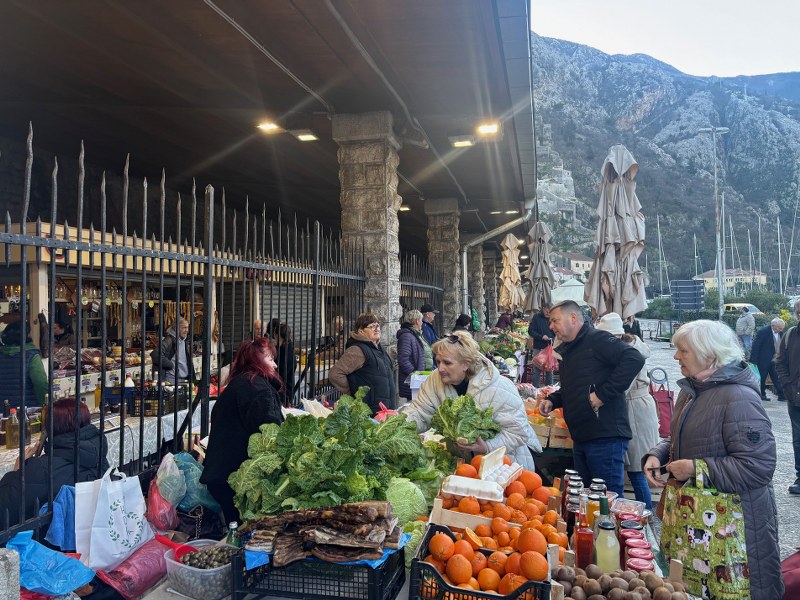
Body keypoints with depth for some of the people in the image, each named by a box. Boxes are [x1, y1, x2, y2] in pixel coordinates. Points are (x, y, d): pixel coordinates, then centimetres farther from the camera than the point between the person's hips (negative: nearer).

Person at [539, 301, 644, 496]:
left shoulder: (597, 339, -11)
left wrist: (603, 394, -24)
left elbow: (635, 359, -25)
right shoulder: (565, 350, 17)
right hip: (580, 437, 9)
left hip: (606, 436, -9)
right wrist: (552, 400, 11)